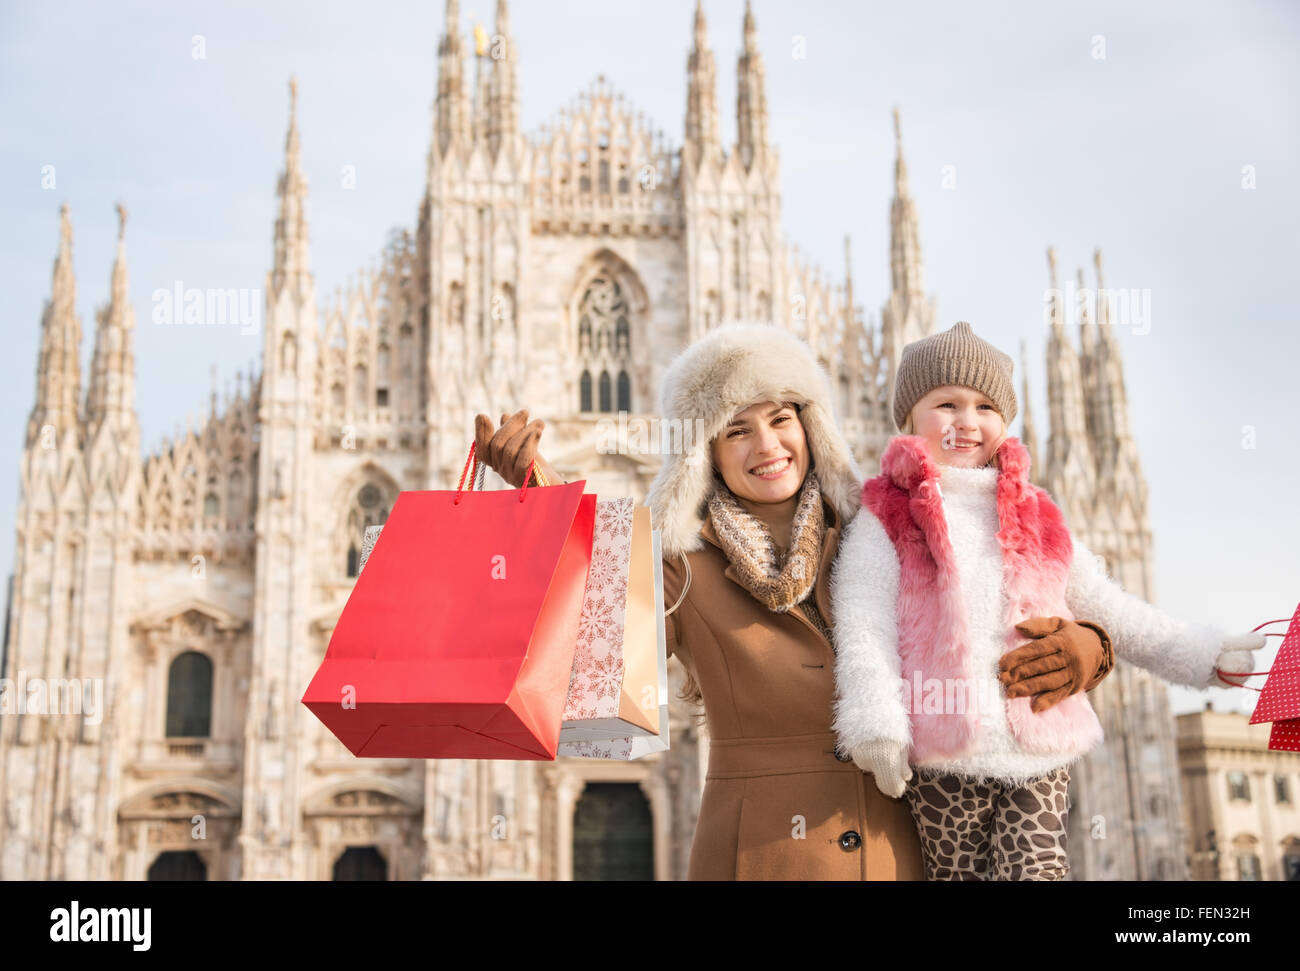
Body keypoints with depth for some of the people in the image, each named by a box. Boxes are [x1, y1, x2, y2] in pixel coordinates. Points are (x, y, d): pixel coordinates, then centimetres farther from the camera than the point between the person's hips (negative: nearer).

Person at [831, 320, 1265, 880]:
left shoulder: (1034, 519, 16)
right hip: (943, 758, -3)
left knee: (1036, 870, -5)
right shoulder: (888, 518, 3)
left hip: (1040, 753, 3)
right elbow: (863, 624, -9)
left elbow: (1110, 611, 20)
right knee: (958, 873, 4)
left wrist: (1197, 655, 15)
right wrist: (875, 723, -21)